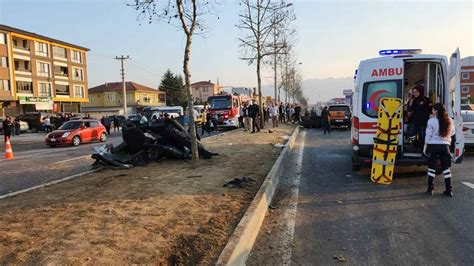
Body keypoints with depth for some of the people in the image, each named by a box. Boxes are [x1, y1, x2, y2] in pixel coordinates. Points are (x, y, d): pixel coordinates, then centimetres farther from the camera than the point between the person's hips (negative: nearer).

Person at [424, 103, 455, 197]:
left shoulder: (431, 121, -10)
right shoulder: (449, 121, 2)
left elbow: (428, 135, -8)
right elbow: (452, 133, 14)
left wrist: (425, 147, -1)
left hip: (433, 146, -3)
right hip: (445, 146, 3)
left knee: (431, 168, 7)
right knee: (446, 168, 8)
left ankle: (430, 189, 11)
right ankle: (449, 190, 10)